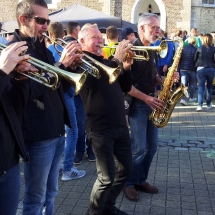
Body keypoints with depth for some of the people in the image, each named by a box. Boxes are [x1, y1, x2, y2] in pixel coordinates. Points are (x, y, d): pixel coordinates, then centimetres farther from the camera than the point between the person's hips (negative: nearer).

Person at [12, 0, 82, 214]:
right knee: (35, 198, 6)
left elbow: (60, 87, 16)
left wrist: (70, 66, -1)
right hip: (38, 135, -8)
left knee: (50, 192, 21)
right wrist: (61, 64, -23)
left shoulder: (42, 48, 14)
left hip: (57, 131, 8)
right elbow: (29, 90, -24)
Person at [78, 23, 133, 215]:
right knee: (107, 177, -3)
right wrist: (117, 59, -21)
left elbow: (126, 87, 15)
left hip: (120, 125, 8)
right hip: (100, 128, -8)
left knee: (125, 169, 15)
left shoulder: (106, 61, 17)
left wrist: (126, 66, -1)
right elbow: (95, 79, -26)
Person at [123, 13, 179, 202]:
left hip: (152, 102, 8)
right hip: (137, 104, -8)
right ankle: (129, 183, 14)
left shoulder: (153, 52, 13)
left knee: (152, 146, 11)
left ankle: (141, 180, 26)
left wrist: (165, 79, 1)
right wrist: (145, 98, -21)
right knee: (139, 148, -6)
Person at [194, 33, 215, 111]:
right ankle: (208, 104, 22)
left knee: (201, 87, -2)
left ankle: (200, 105, -16)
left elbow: (195, 59, 4)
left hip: (200, 69, 0)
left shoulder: (199, 48, -2)